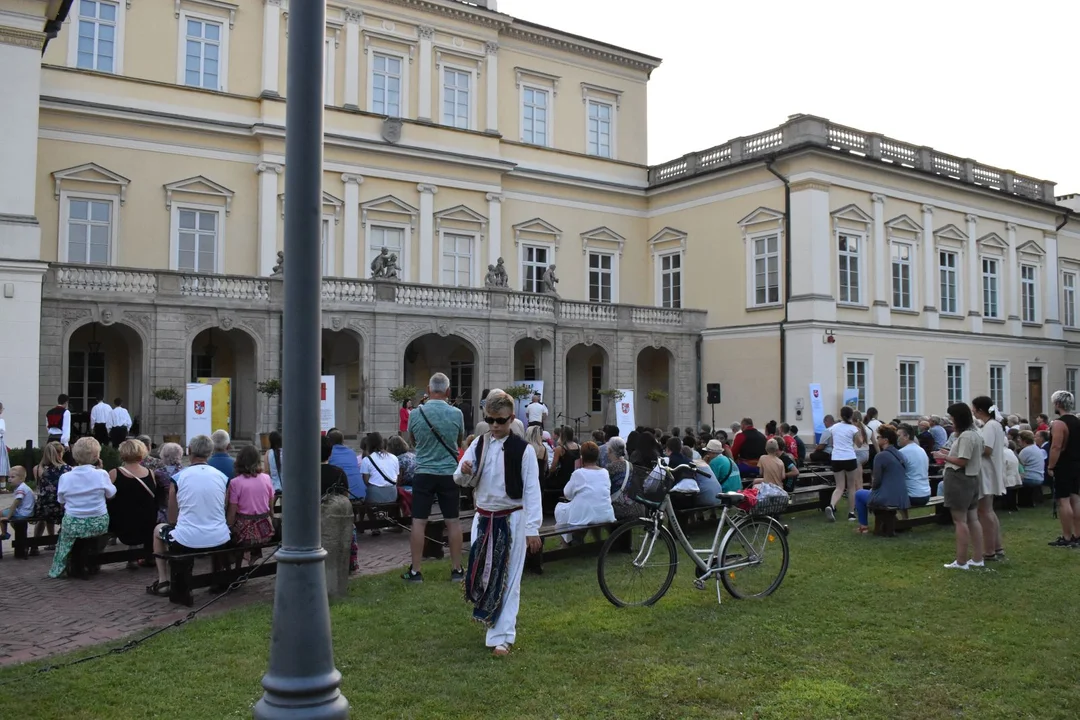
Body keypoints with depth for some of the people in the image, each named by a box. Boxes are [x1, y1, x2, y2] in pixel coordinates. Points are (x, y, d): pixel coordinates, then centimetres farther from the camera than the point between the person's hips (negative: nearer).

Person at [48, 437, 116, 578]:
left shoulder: (65, 477, -8)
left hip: (73, 525, 1)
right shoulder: (101, 474, -13)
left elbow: (61, 501, 3)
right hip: (98, 524, -1)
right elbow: (111, 494, 2)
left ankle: (60, 568, 39)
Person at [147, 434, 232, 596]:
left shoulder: (178, 477, -4)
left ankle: (163, 582, 26)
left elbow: (172, 519, 4)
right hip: (220, 542, 2)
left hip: (186, 542, -2)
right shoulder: (223, 477, 2)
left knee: (159, 529, 29)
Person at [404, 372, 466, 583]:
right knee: (452, 521, 8)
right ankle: (456, 569, 15)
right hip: (449, 473, 1)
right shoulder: (456, 414, -6)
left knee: (418, 522, 4)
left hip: (424, 473, 0)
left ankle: (415, 571, 9)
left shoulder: (416, 414, -6)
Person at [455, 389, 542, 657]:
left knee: (507, 579, 0)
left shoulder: (523, 449, -10)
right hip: (483, 518, 5)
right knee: (482, 574, 13)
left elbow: (532, 490, -12)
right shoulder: (479, 444, 3)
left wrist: (532, 528, -18)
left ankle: (502, 637, 7)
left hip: (512, 520, -4)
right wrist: (464, 471, -23)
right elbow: (459, 479, 2)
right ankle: (494, 619, 38)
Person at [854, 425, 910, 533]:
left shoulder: (880, 456, -14)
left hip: (887, 500, -7)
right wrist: (874, 486, 20)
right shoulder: (899, 454, 10)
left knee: (859, 494, 19)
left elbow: (877, 481, -11)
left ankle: (863, 525, 22)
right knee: (872, 491, 35)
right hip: (902, 499, 7)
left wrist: (872, 485, 10)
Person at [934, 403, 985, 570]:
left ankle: (961, 561, -4)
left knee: (960, 521, -7)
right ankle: (977, 559, 16)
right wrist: (949, 453, 13)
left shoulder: (965, 436, -17)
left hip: (959, 480, -11)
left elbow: (962, 461, -21)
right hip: (971, 478, 11)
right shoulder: (974, 434, 16)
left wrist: (944, 457, -10)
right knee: (972, 519, 12)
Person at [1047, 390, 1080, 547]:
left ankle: (1067, 538, -4)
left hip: (1063, 467, -9)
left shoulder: (1059, 424, -16)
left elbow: (1056, 447, -22)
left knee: (1063, 501, -5)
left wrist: (1050, 466, -16)